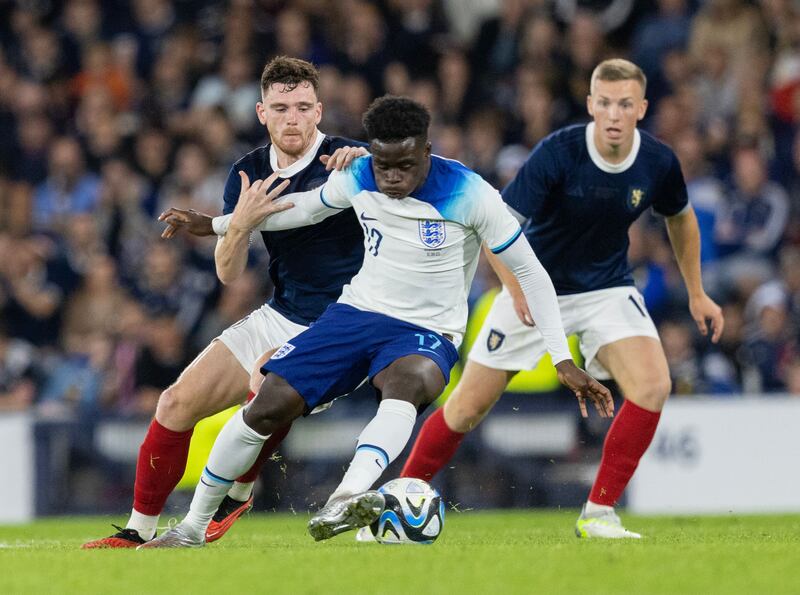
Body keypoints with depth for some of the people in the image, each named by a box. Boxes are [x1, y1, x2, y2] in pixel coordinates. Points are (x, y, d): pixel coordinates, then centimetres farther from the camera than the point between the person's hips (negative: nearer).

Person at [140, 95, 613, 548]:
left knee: (408, 382, -40)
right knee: (268, 407, -10)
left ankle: (344, 501, -62)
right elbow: (308, 207, 20)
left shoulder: (468, 194, -16)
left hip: (428, 333, -4)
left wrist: (564, 360, -12)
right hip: (357, 312, 4)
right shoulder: (357, 178, -3)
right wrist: (226, 224, 20)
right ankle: (193, 527, 8)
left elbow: (530, 274, -9)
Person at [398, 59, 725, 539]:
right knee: (470, 405, -1)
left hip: (608, 288, 2)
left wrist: (697, 293, 12)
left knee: (653, 385, -22)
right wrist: (518, 289, -33)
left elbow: (681, 218, 10)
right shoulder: (558, 153, -24)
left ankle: (599, 514, -12)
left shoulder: (659, 162, -12)